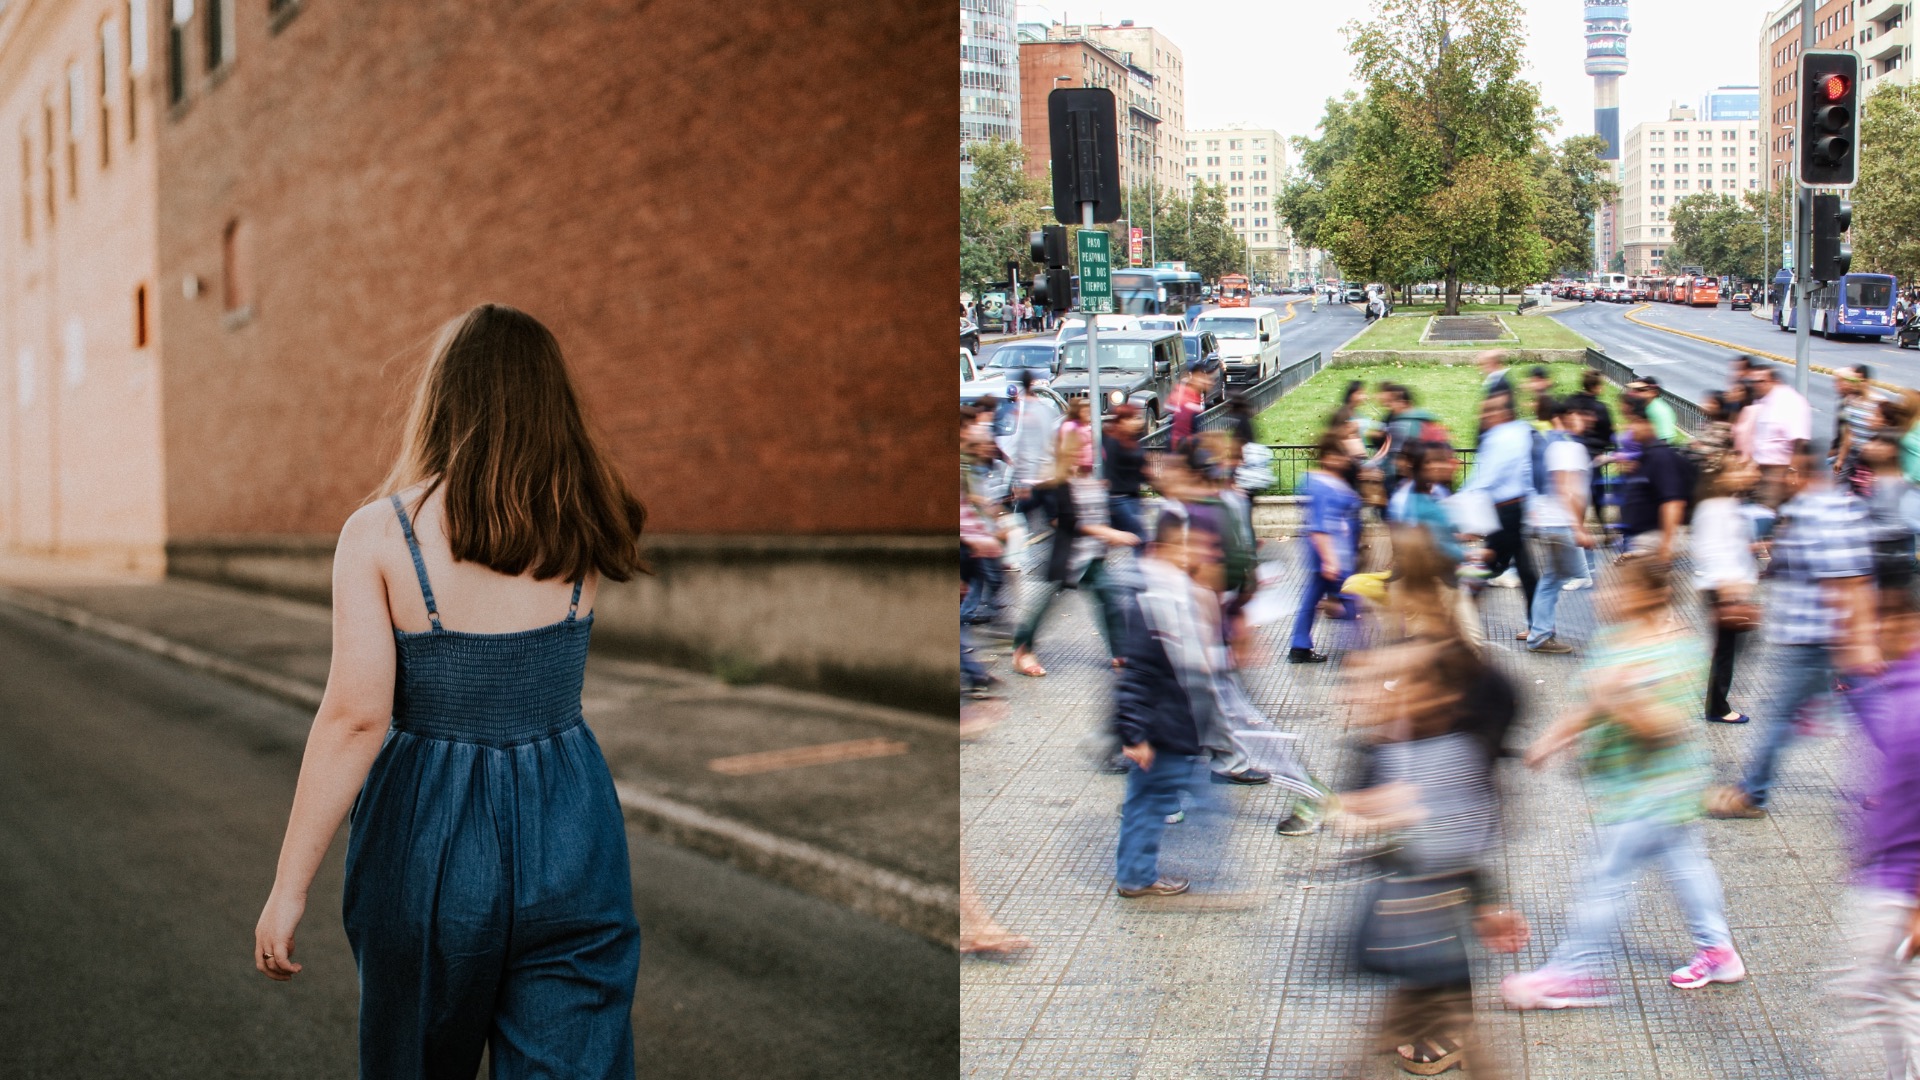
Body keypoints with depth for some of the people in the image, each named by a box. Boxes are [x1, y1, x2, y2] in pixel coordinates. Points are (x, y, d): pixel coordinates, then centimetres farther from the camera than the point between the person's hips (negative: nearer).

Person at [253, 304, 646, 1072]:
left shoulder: (377, 532, -10)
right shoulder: (580, 530, -2)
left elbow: (355, 717, -16)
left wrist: (288, 887, -11)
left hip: (428, 836, -1)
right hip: (568, 836, 1)